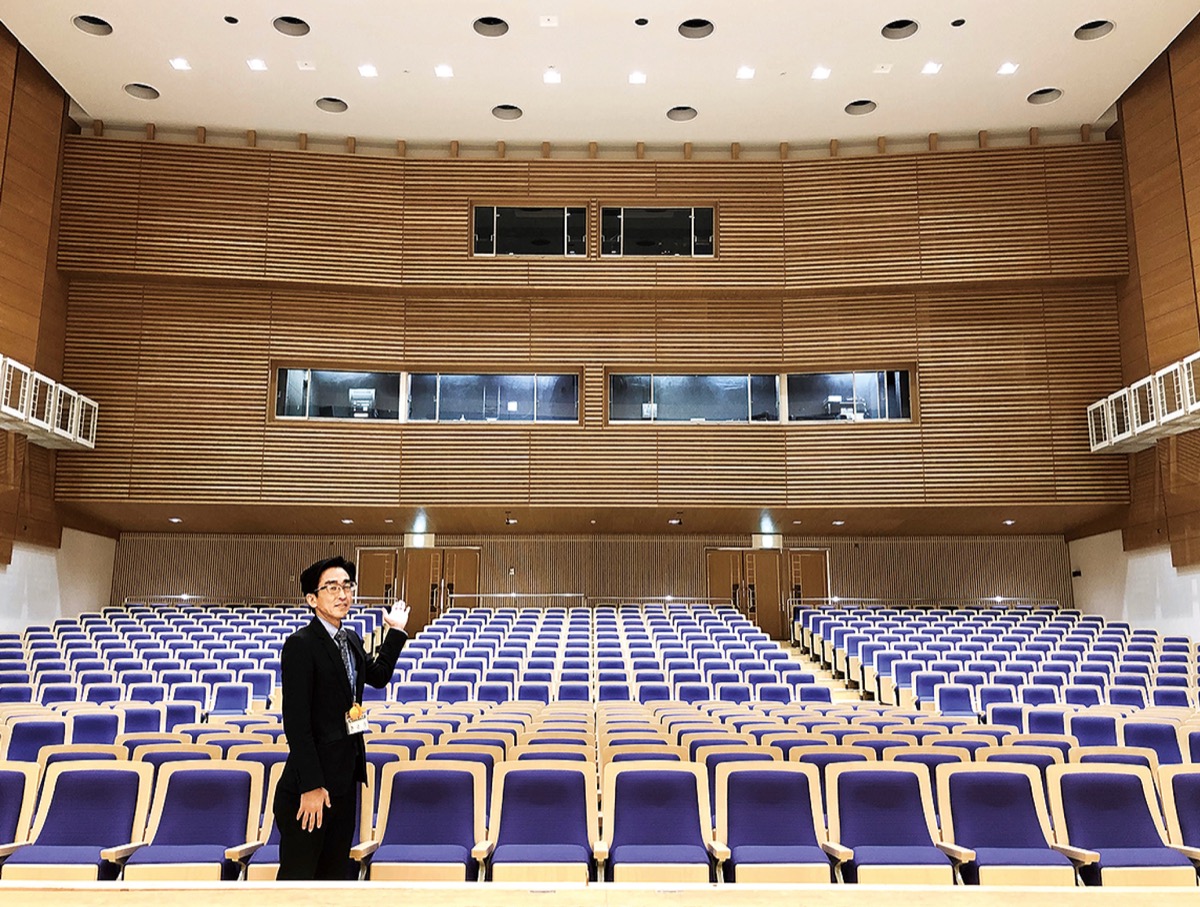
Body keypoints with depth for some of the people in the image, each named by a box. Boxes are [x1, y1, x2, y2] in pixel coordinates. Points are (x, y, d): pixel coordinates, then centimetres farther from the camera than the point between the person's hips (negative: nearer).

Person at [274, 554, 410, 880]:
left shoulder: (352, 640, 9)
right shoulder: (301, 644, -17)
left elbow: (378, 675, 27)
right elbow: (296, 721, -21)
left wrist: (396, 631, 23)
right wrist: (311, 786, -22)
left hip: (345, 777, 8)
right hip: (311, 783, -8)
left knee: (335, 871, 18)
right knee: (298, 874, 2)